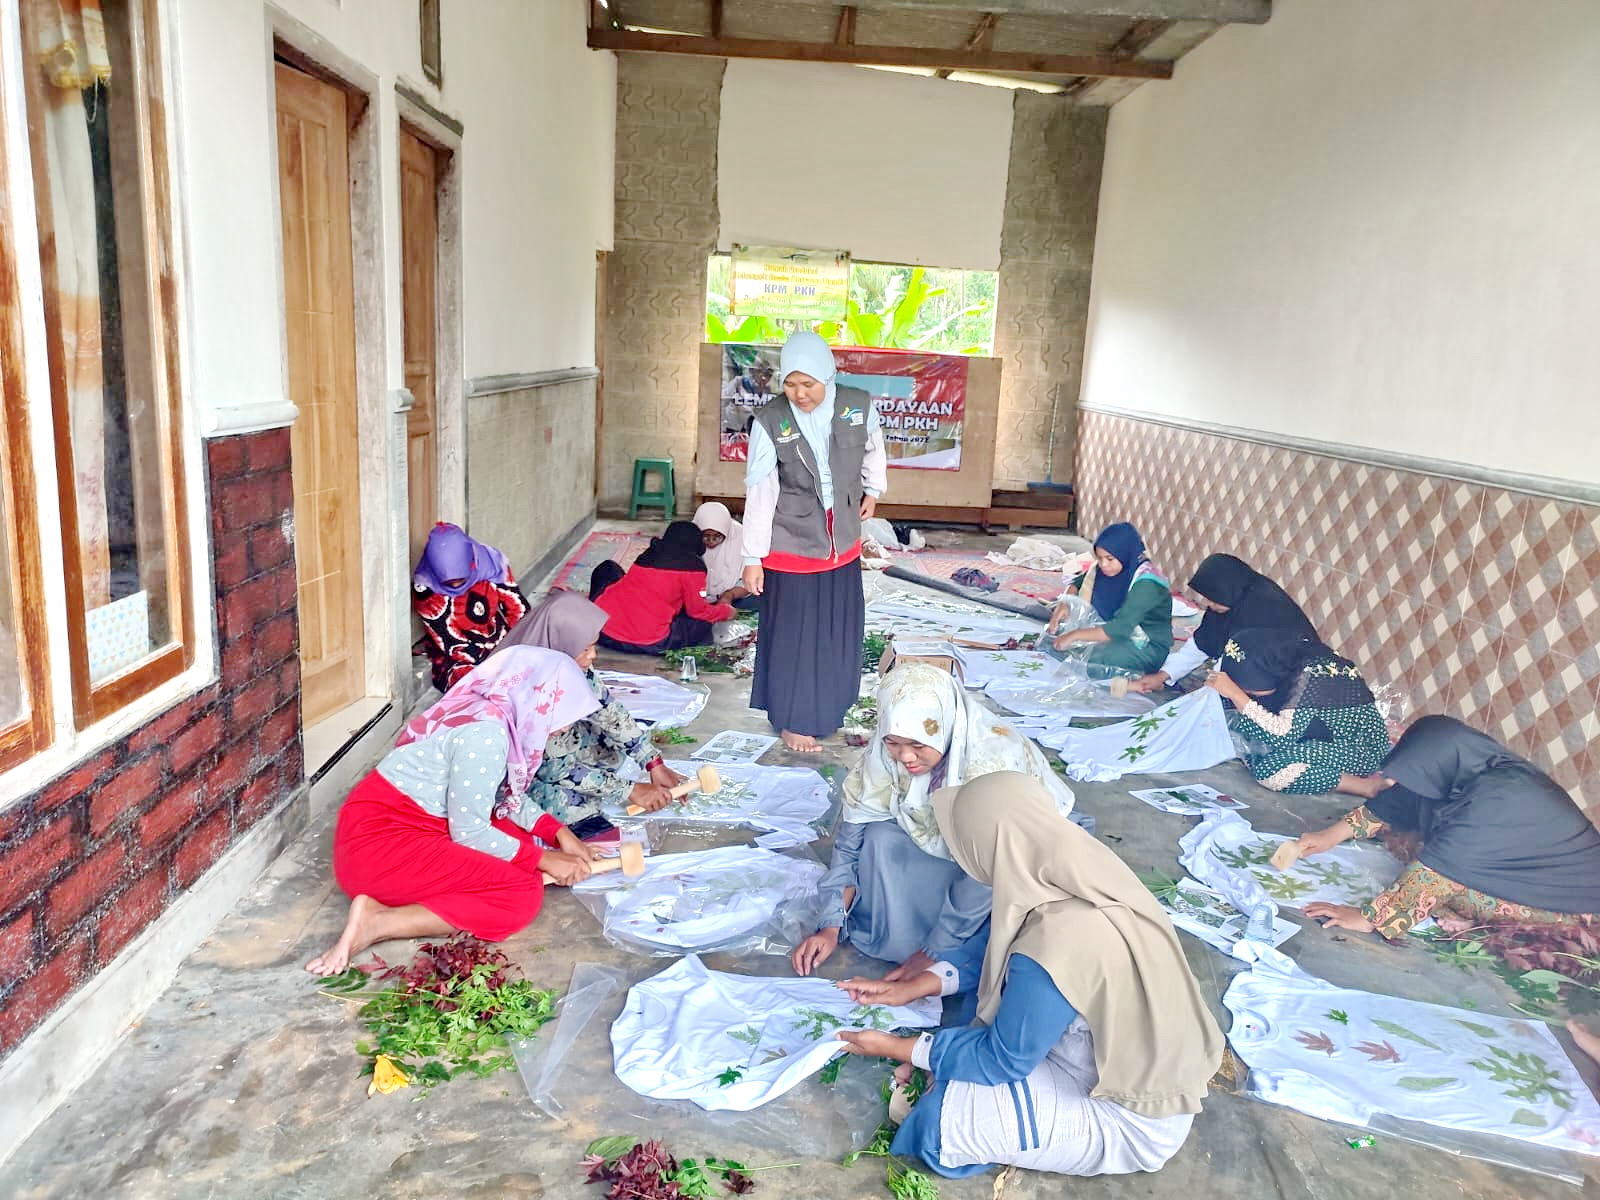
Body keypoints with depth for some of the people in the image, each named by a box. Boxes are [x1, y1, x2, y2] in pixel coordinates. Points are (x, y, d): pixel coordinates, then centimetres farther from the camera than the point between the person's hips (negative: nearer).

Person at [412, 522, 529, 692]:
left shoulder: (490, 562, -10)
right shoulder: (425, 588, -17)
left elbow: (519, 609, -2)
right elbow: (450, 643, -16)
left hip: (502, 643, 3)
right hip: (457, 660, -3)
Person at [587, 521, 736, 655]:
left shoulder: (649, 552, 16)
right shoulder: (693, 566, -1)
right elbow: (698, 611, 6)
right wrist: (726, 611, 27)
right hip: (648, 644, -4)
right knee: (703, 622, 16)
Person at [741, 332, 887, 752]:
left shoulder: (859, 407, -10)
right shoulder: (769, 423, -17)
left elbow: (873, 449, 15)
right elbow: (759, 494, -14)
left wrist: (873, 489, 15)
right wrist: (753, 558, -11)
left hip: (842, 544, 4)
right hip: (790, 548, -4)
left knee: (840, 631, 18)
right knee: (792, 637, 6)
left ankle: (830, 709, 42)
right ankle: (793, 721, 26)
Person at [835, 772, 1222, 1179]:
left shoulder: (1051, 953, -37)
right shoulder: (1083, 871, -13)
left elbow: (1001, 1061, -19)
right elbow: (993, 950, 4)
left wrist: (899, 1048, -8)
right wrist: (911, 987, 1)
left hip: (1131, 1116, -8)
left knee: (943, 1120, -14)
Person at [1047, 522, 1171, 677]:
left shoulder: (1146, 584, -26)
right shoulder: (1105, 568, -4)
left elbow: (1120, 628, -34)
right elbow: (1078, 583, 13)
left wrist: (1074, 635, -33)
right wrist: (1063, 604, -8)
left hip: (1148, 647, -8)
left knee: (1088, 658, -31)